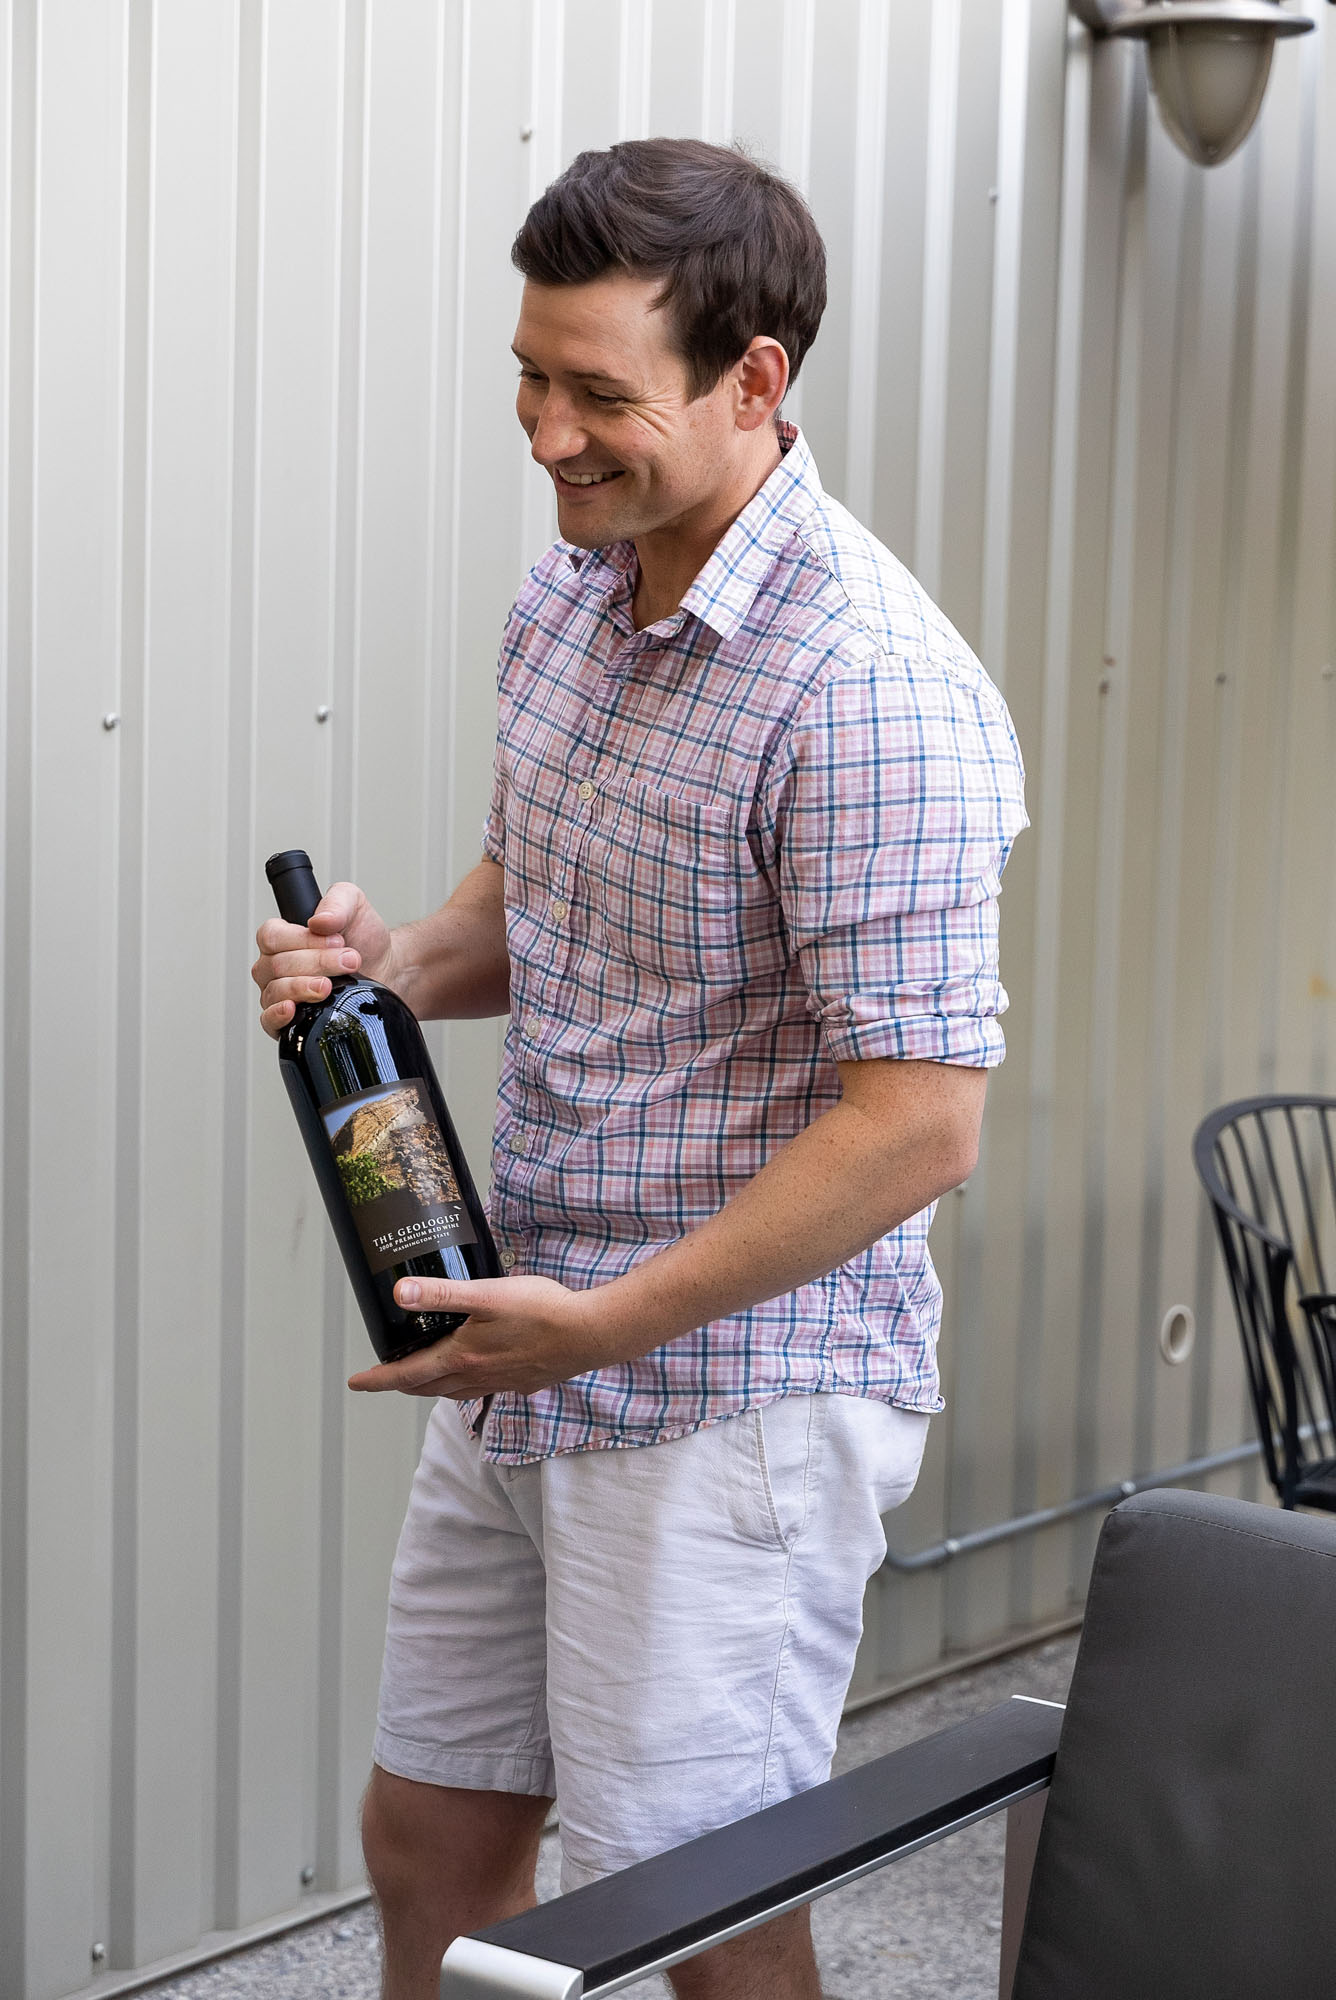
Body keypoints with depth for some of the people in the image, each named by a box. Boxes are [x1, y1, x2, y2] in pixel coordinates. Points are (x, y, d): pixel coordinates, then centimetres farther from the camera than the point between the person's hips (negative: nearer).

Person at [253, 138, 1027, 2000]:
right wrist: (397, 958, -2)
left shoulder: (872, 689, -23)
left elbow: (922, 1117, -24)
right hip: (525, 1362, 8)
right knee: (428, 1837, 19)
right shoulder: (564, 598, 5)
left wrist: (605, 1323, -21)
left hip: (732, 1403, -8)